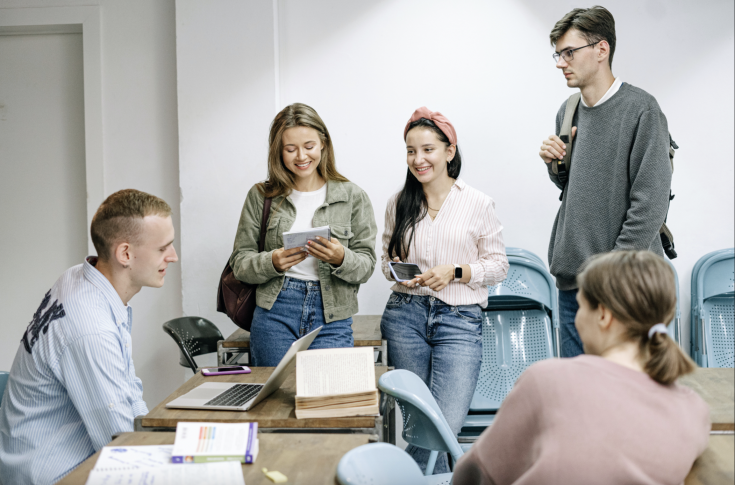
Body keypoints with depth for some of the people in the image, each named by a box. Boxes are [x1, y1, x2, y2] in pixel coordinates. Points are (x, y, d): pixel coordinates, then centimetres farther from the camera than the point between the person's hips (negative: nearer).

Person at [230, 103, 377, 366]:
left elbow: (366, 266, 3)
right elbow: (240, 263, 5)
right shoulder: (260, 196, 6)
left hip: (332, 318, 0)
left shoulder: (353, 197, 4)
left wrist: (341, 258, -18)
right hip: (274, 314, 1)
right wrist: (272, 263, -15)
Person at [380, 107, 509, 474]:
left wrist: (454, 272, -12)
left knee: (447, 423, -15)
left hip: (459, 319, -2)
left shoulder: (478, 204, 0)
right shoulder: (399, 204, 9)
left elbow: (498, 265, 3)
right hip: (405, 315, 3)